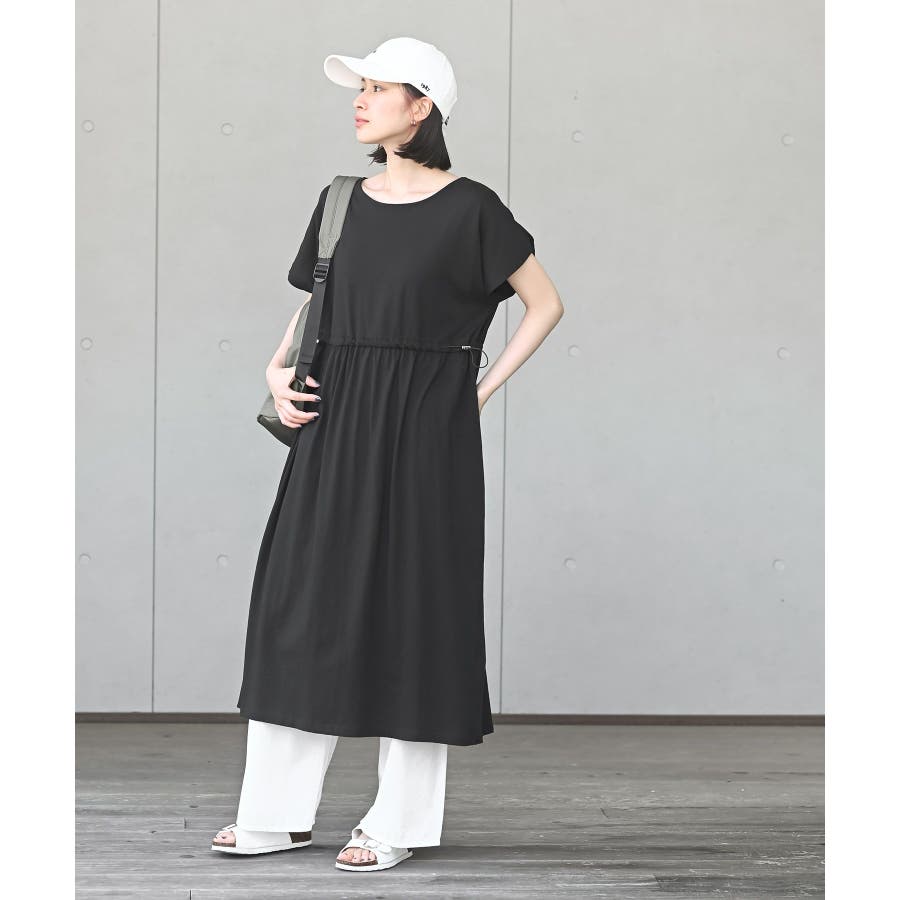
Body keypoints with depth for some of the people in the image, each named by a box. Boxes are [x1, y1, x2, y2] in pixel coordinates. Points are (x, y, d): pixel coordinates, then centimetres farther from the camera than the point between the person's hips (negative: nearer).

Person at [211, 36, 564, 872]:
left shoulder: (469, 208, -4)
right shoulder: (341, 201, 11)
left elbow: (545, 304, 1)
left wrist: (480, 390, -4)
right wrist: (278, 371, 2)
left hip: (423, 432, -5)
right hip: (336, 429, 5)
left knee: (410, 608, -1)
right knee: (303, 603, 4)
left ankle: (399, 821, 8)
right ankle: (280, 810, 13)